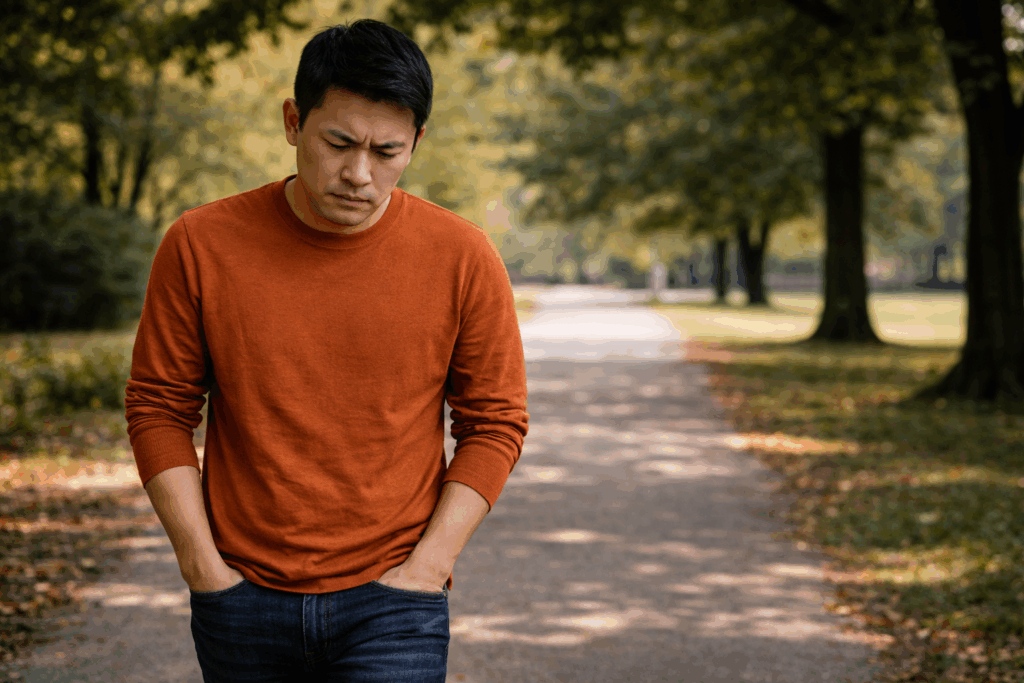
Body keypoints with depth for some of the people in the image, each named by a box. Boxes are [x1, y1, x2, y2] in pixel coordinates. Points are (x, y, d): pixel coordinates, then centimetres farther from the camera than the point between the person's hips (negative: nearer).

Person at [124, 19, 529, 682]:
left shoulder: (464, 259, -5)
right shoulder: (200, 245, -4)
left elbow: (494, 424, 2)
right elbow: (159, 409, 3)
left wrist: (428, 564, -6)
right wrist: (201, 562, -3)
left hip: (392, 604, -1)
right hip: (242, 602, 2)